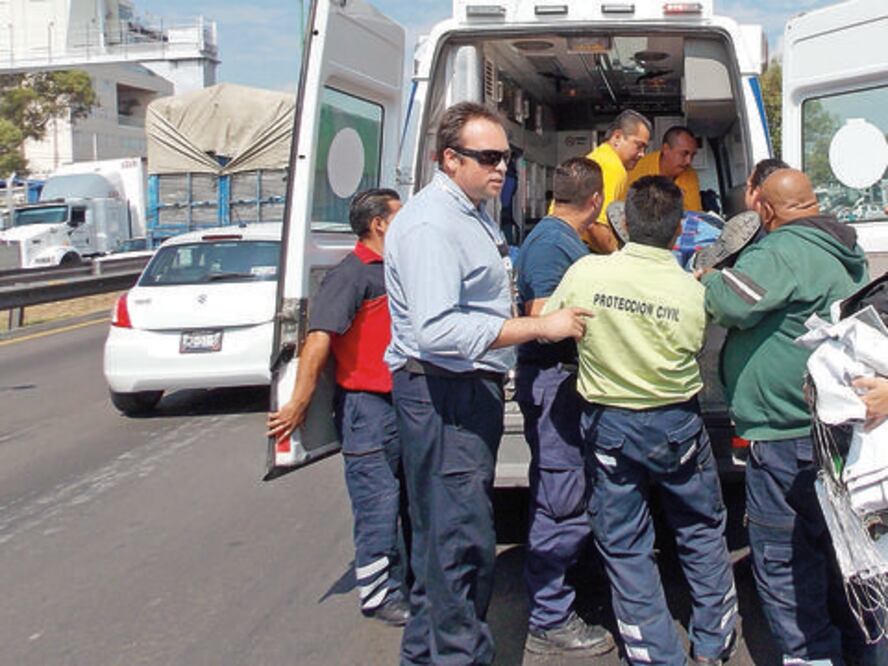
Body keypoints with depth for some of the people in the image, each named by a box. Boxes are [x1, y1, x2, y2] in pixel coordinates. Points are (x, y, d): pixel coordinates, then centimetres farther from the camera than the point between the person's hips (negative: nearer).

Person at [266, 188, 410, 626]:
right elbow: (320, 337, -21)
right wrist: (299, 403, -25)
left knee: (399, 498, 16)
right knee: (378, 501, -3)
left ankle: (398, 583, 29)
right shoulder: (351, 274, -14)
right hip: (367, 404, -9)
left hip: (398, 401, 9)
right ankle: (379, 595, 10)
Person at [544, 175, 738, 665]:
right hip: (677, 424, 1)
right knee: (702, 533, 20)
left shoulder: (585, 272, -14)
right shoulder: (694, 292, -14)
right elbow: (698, 350, -3)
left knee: (625, 546, 10)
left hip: (608, 425, -1)